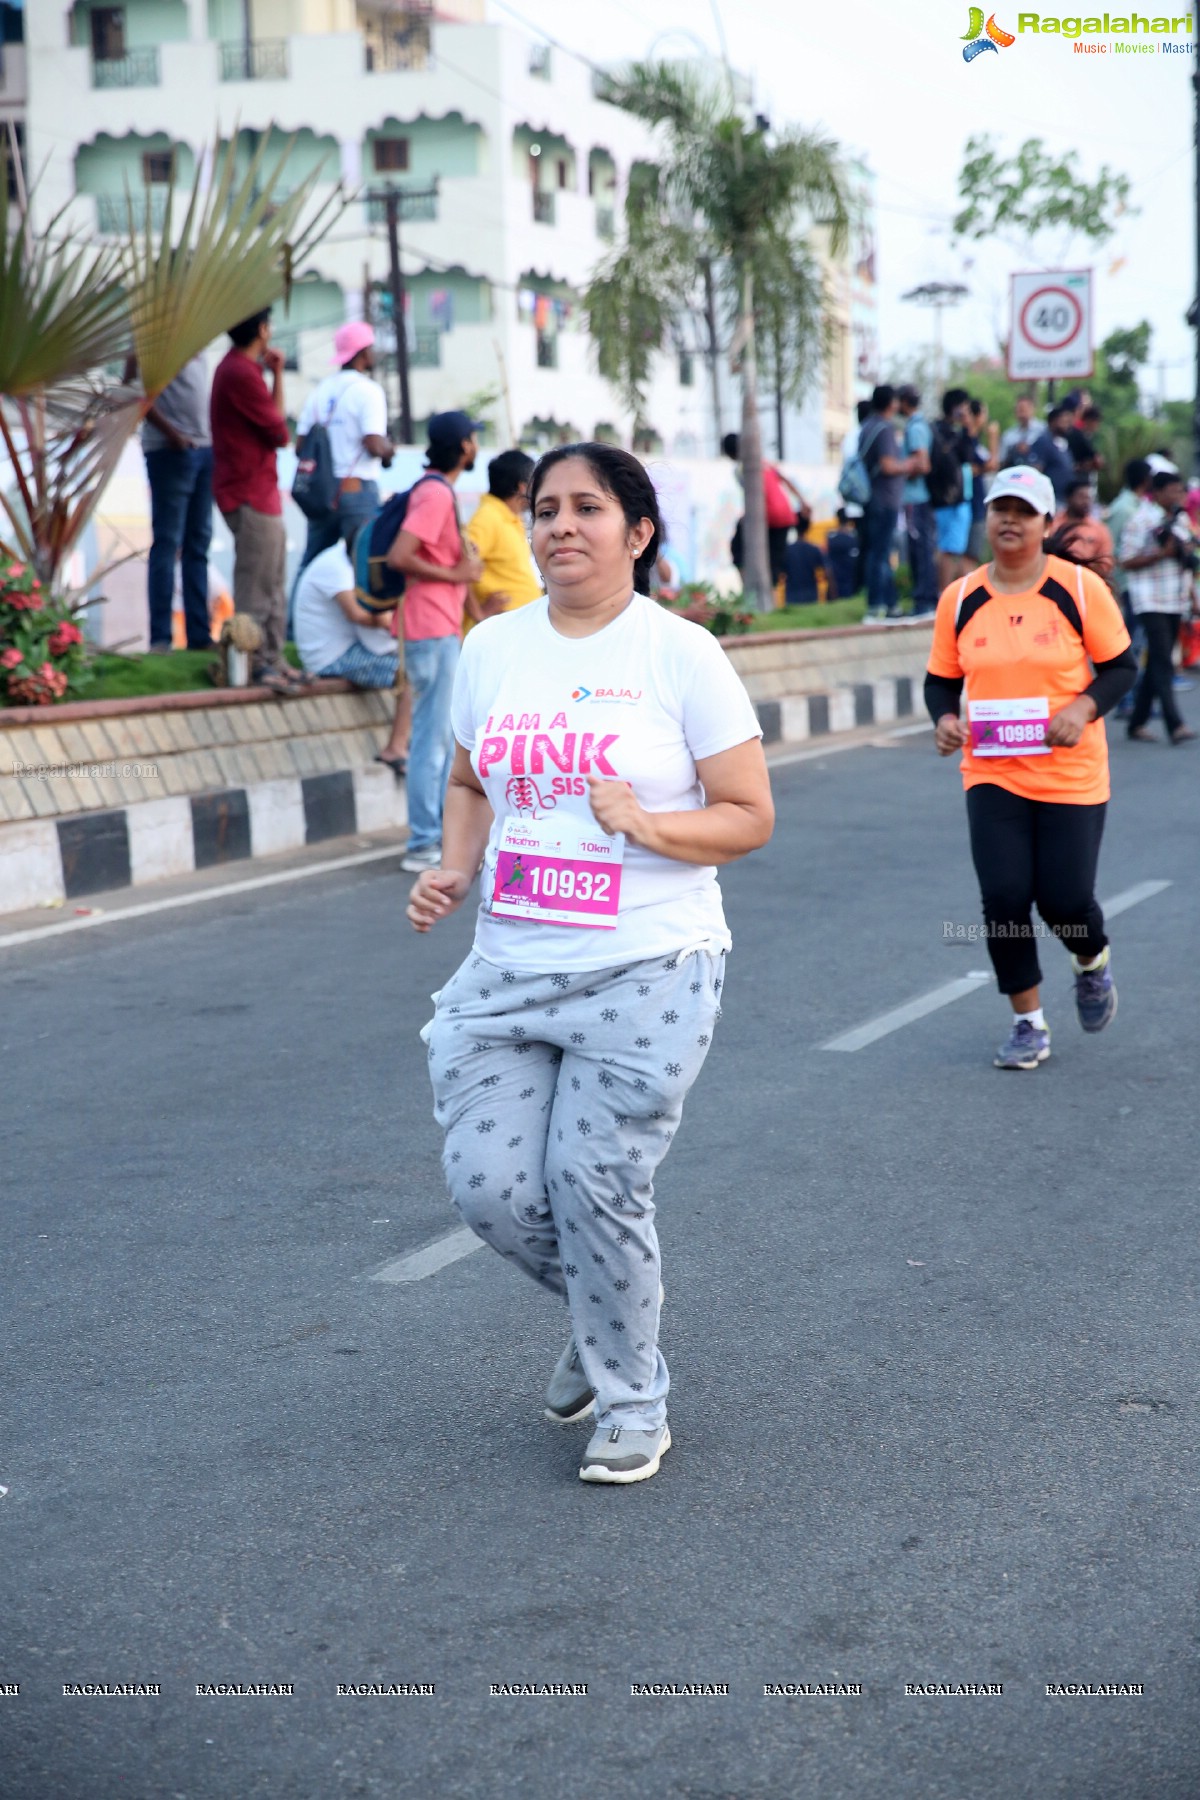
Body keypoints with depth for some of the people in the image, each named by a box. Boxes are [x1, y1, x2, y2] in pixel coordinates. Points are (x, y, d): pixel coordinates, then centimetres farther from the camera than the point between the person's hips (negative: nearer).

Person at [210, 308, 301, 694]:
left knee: (272, 583, 15)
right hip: (250, 493, -11)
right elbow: (279, 432, -13)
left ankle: (273, 660, 21)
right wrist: (278, 375, -5)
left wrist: (273, 372, 7)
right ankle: (259, 664, -1)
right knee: (257, 585, -6)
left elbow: (271, 423, 12)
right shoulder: (241, 373, -18)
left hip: (260, 491, 11)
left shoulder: (237, 367, 15)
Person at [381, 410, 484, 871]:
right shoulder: (436, 494, -16)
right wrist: (456, 574, -17)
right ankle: (423, 846, -4)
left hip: (442, 629, 11)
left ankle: (446, 833, 22)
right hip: (434, 630, -11)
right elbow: (398, 556, -25)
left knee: (447, 734, 15)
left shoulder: (435, 489, 15)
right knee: (433, 738, -7)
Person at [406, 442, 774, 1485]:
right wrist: (454, 870, 3)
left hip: (646, 972, -5)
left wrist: (649, 826, -21)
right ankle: (608, 1314, 31)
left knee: (596, 1185, -7)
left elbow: (750, 816, -4)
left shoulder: (681, 653, -5)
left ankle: (633, 1403, 17)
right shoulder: (492, 648, 8)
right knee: (490, 1186, -1)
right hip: (508, 969, 5)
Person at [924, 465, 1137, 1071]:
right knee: (1004, 897, -6)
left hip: (1071, 775, -2)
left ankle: (1093, 963, 36)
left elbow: (1120, 665, 0)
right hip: (991, 776, 2)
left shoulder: (1080, 588, -5)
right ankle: (1028, 1023, 12)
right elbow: (942, 678, 11)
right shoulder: (960, 599, 2)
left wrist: (1084, 708, -18)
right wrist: (944, 718, -10)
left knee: (1064, 899, -1)